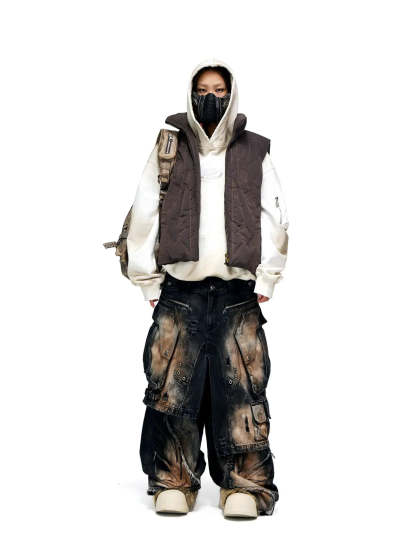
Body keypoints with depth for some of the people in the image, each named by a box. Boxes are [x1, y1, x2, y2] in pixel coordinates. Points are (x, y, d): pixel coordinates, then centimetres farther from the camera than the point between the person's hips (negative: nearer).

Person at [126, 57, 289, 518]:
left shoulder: (255, 152, 14)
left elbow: (274, 217, 11)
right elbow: (144, 216, 10)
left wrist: (265, 279, 2)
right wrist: (149, 283, 5)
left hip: (238, 292, 0)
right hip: (179, 290, 0)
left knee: (241, 387, -5)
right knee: (172, 385, -4)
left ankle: (245, 484, 2)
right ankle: (173, 481, 7)